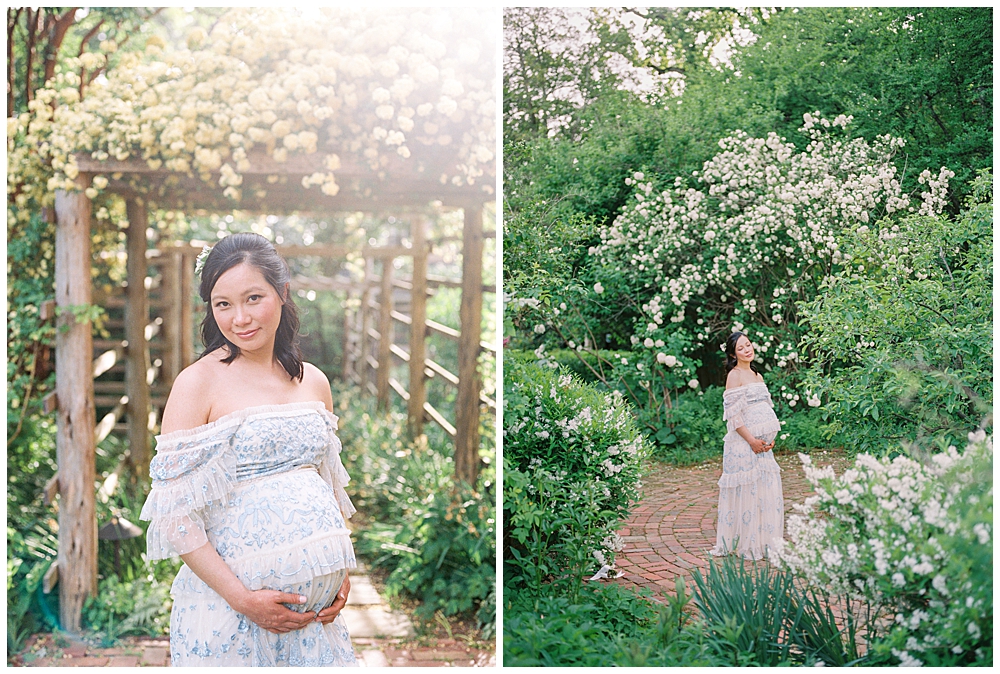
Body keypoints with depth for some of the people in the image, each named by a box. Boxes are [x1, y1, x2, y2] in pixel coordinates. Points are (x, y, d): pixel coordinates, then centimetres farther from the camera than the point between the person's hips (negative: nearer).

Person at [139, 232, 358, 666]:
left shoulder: (314, 382, 7)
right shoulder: (199, 383, -9)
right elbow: (173, 514, -12)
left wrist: (343, 573, 4)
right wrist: (243, 599, -15)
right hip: (232, 604, -4)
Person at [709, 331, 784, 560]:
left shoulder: (757, 375, 16)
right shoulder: (734, 375, -8)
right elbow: (733, 415, -15)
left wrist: (770, 438, 5)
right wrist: (751, 440, -17)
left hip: (761, 442, 8)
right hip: (743, 443, -8)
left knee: (767, 489, 9)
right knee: (747, 490, -4)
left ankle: (765, 542, 19)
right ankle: (746, 544, 5)